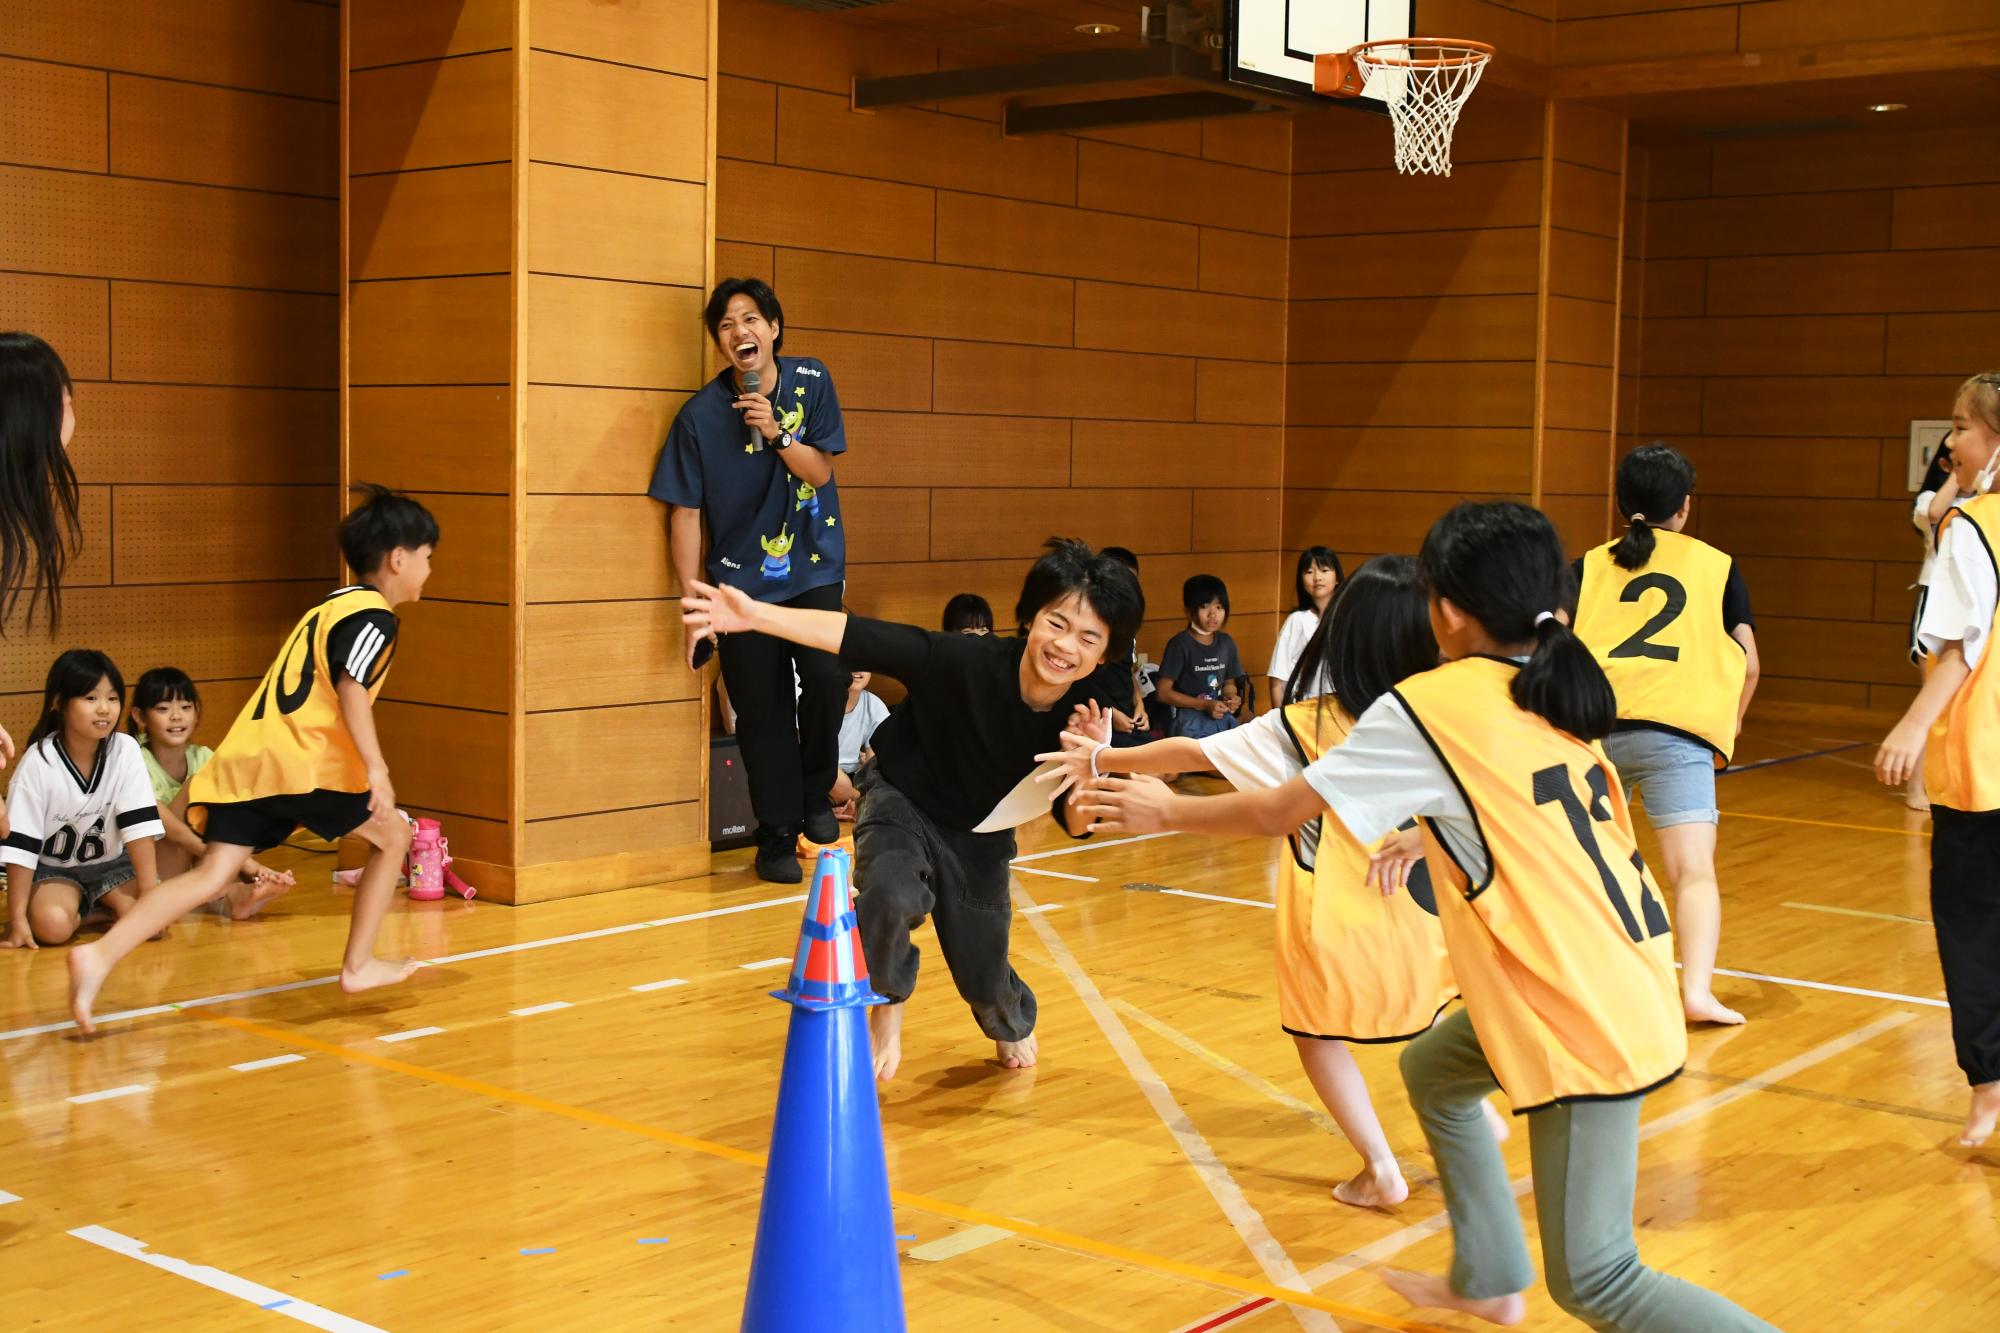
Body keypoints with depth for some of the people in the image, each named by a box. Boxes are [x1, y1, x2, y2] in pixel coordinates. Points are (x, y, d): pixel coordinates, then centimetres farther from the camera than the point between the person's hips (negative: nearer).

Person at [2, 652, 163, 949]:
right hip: (54, 868, -2)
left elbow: (139, 824, -15)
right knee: (51, 925, -32)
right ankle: (103, 913, -2)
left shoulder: (125, 750, -15)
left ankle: (90, 909, 2)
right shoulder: (38, 762, -20)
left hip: (112, 863, 3)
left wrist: (149, 890, -21)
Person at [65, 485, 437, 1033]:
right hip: (305, 763, -7)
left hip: (246, 758, 8)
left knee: (210, 877, -2)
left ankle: (99, 956, -19)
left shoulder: (331, 605, 25)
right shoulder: (373, 616, -2)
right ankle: (358, 965, 17)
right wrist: (376, 769, -20)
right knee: (392, 836, 13)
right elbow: (352, 690, -17)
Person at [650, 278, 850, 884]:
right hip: (743, 580, -1)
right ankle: (777, 837, 17)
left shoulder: (810, 383, -2)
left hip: (814, 569, 1)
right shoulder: (701, 414, -9)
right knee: (763, 710, 1)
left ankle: (816, 794, 8)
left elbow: (819, 471, -2)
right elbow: (685, 511, -6)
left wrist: (777, 433, -21)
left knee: (828, 678, -19)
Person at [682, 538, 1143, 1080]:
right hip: (903, 802, -3)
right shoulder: (965, 662, -33)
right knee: (891, 896, -34)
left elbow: (1077, 824, -16)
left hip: (980, 834, 3)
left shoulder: (1083, 718, -23)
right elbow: (853, 634, -37)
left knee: (983, 979, 6)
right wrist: (754, 614, -48)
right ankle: (886, 1007, 0)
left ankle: (1013, 1024, 48)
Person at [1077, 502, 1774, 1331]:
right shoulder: (1551, 694, 9)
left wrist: (1165, 810, 12)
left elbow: (1280, 812, -3)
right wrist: (1433, 842, 34)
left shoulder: (1430, 705, -11)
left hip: (1585, 1012, -9)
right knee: (1432, 1069, 28)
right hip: (1623, 976, 9)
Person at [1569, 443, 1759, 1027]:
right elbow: (1748, 663, 11)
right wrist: (1727, 731, 25)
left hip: (1596, 729, 2)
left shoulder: (1589, 566, 17)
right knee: (1693, 872, -6)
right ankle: (1697, 990, -21)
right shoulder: (1717, 565, 14)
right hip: (1678, 730, -2)